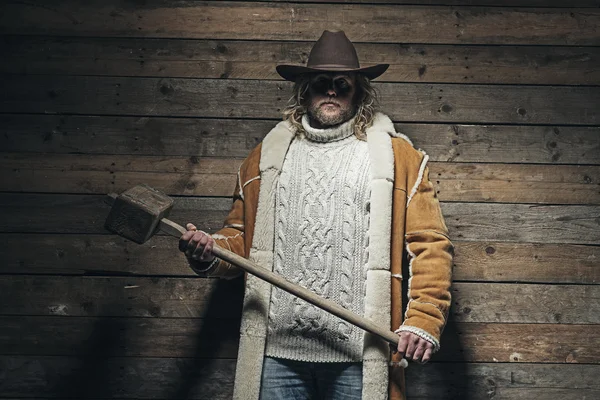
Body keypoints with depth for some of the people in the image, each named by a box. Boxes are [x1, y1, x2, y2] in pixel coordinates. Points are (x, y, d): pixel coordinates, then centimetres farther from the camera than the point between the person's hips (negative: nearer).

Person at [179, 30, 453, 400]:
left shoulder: (398, 155, 7)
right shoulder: (267, 154, 16)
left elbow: (430, 244, 1)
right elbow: (241, 237, 19)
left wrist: (424, 321, -10)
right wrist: (210, 253, -2)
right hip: (276, 350, 2)